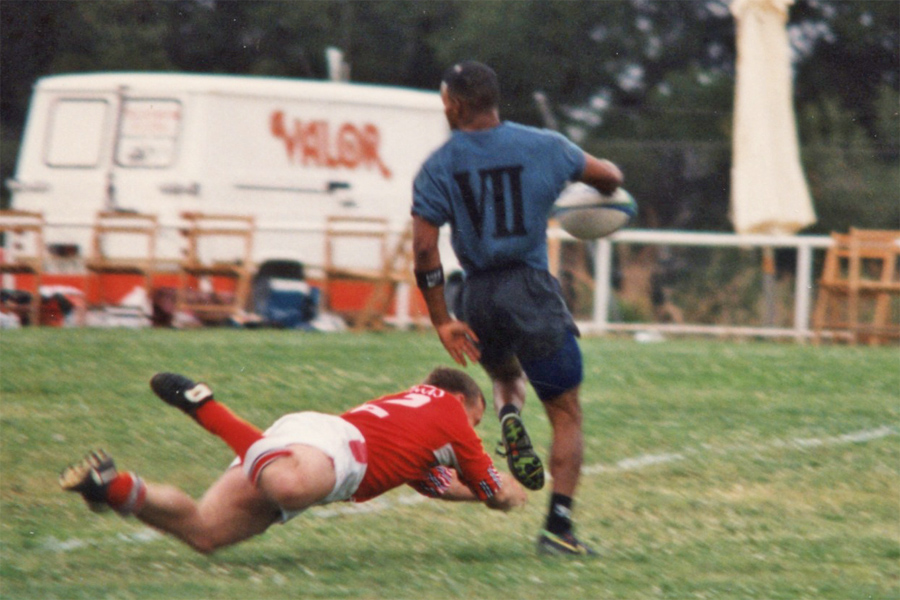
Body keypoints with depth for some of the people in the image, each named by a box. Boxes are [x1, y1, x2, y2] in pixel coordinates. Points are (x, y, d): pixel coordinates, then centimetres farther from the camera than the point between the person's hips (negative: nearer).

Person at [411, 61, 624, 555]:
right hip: (533, 292, -2)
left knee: (505, 374, 33)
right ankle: (558, 526, -5)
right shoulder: (543, 147, 1)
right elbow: (609, 176, 14)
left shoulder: (437, 168, 0)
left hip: (479, 297, 2)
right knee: (566, 414, 5)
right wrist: (607, 198, 39)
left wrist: (442, 321, -1)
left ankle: (509, 416, -2)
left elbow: (424, 249, -7)